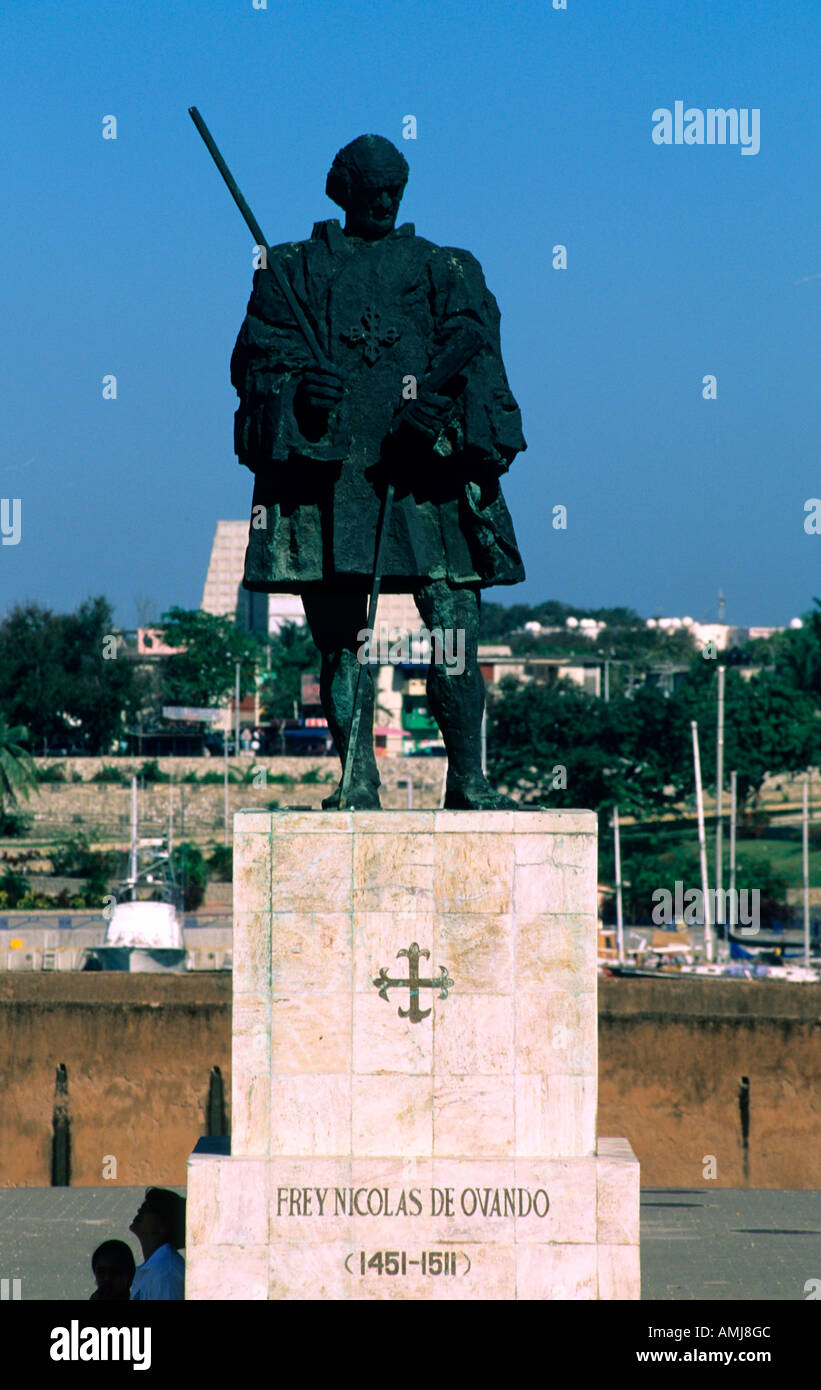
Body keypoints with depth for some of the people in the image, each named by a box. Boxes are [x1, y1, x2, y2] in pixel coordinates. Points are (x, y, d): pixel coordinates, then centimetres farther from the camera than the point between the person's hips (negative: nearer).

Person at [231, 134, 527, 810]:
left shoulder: (448, 270, 18)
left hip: (425, 471, 0)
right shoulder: (294, 269, 19)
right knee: (341, 640, 1)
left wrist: (438, 405, -18)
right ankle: (359, 782, 6)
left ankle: (468, 779, -2)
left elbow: (474, 350, 3)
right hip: (326, 470, 1)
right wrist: (296, 384, -14)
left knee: (454, 630, -9)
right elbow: (257, 355, 9)